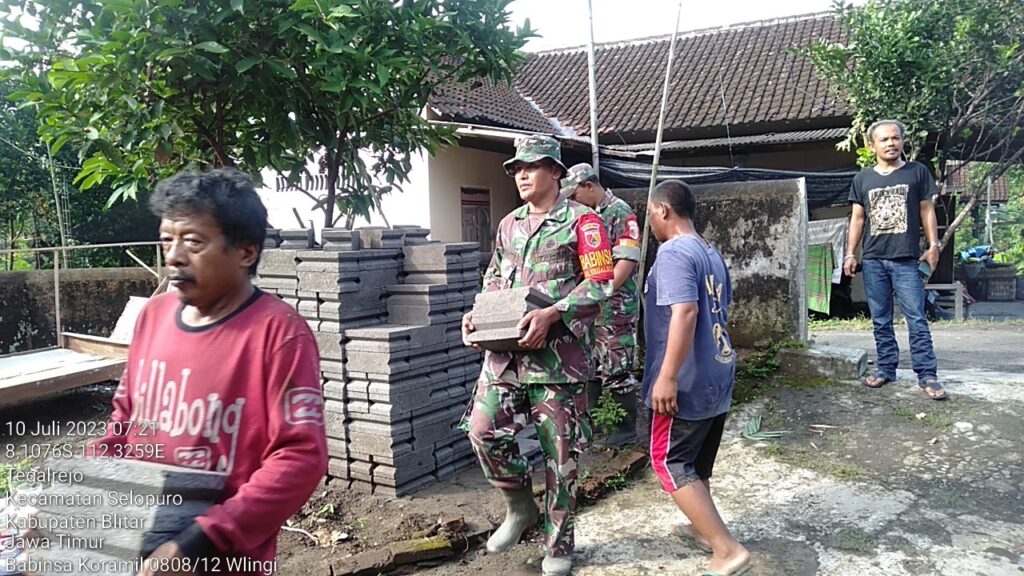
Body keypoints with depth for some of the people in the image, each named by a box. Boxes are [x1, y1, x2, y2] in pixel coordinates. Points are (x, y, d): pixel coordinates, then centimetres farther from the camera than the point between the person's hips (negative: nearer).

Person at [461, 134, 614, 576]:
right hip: (505, 349, 6)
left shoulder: (581, 221, -4)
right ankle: (519, 507, 25)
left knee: (559, 452, 3)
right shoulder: (508, 225, 16)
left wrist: (552, 314, -22)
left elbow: (600, 284, -10)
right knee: (484, 429, -1)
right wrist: (478, 314, 5)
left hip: (558, 353, -6)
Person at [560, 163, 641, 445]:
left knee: (617, 371, -1)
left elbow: (626, 263, -18)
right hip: (589, 309, 8)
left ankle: (628, 427, 11)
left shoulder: (620, 213, -10)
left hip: (615, 309, -8)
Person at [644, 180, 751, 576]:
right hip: (716, 377, 9)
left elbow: (685, 312, -28)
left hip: (687, 382, -9)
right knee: (696, 462, 21)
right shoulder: (712, 254, 14)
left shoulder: (673, 253, -16)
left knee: (670, 463, -3)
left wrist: (667, 376, -28)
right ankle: (704, 528, 35)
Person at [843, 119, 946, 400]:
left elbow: (927, 210, 8)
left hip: (907, 259, -2)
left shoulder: (918, 172, 6)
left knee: (917, 319, -5)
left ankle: (927, 375, -1)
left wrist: (933, 245, 1)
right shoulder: (862, 179, 10)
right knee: (881, 320, 8)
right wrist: (850, 253, 7)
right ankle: (886, 368, 18)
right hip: (873, 260, 2)